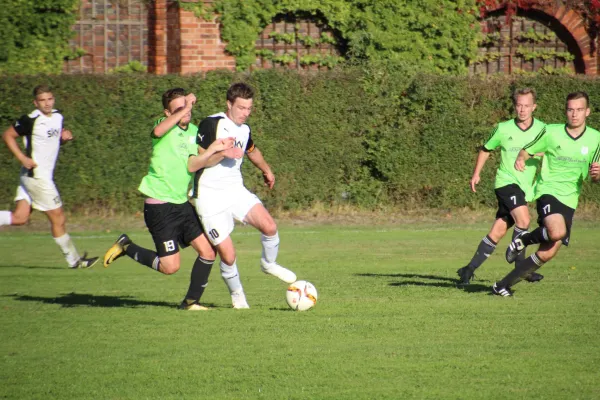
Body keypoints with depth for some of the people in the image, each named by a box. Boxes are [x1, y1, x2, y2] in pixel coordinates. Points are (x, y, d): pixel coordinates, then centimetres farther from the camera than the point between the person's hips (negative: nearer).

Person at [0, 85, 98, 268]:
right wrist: (22, 158, -17)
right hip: (36, 175, -8)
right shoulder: (31, 120, -16)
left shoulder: (58, 117, 8)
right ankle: (74, 260, 13)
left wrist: (65, 137, 1)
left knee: (20, 217, 3)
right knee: (58, 219, 1)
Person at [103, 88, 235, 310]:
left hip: (183, 204, 7)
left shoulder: (194, 131, 10)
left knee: (208, 252, 0)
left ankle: (191, 302, 16)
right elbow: (158, 131, -36)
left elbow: (191, 166, -1)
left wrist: (215, 152, -13)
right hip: (160, 206, -7)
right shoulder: (165, 125, -10)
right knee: (170, 266, -8)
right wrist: (185, 109, -35)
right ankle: (126, 247, 15)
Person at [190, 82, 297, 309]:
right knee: (228, 256, -9)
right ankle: (237, 294, 19)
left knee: (269, 226, -18)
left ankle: (269, 264, 12)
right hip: (210, 198, -6)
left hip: (236, 191, 6)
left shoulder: (244, 130, 11)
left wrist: (266, 170, 47)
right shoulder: (211, 125, -12)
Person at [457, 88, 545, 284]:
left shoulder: (541, 129, 1)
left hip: (525, 187, 3)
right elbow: (486, 149, 15)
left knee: (498, 232, 3)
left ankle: (470, 269, 11)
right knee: (523, 219, -25)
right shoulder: (503, 129, -2)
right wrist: (476, 174, 12)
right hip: (506, 181, -3)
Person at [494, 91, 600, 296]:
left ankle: (503, 285, 10)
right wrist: (520, 159, -15)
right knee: (557, 231, -34)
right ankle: (524, 240, -2)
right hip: (548, 191, -4)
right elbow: (526, 151, 8)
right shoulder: (551, 133, -3)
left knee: (547, 254, -3)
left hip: (569, 200, 4)